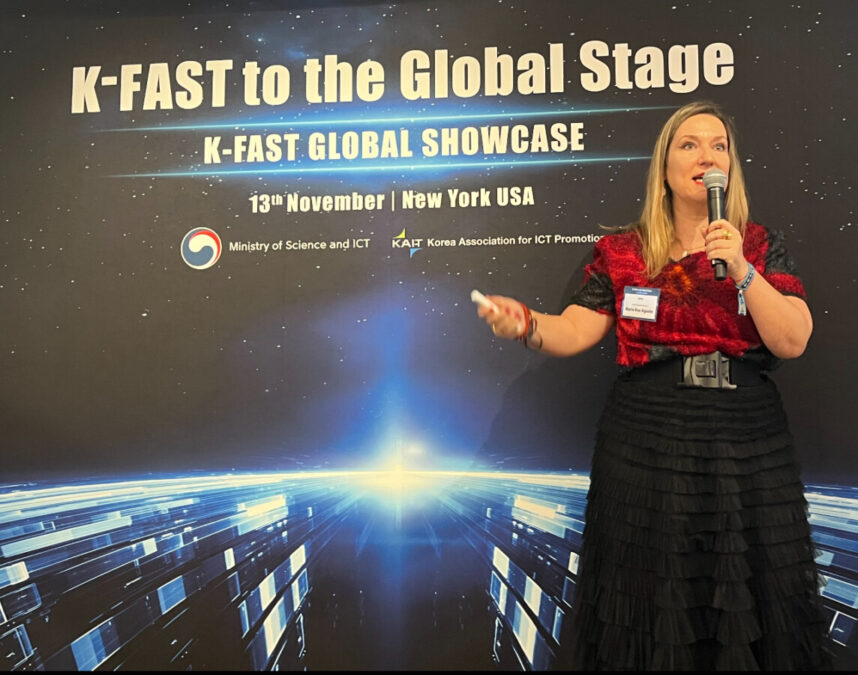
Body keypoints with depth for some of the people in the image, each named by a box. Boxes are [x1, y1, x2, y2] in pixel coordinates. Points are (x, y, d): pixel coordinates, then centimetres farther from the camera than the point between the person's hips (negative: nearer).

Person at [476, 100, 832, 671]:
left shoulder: (762, 246, 7)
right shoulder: (621, 253, 5)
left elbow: (792, 341, -3)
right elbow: (575, 331, -5)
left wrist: (741, 270, -14)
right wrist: (525, 323, -24)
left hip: (747, 450, 1)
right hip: (646, 446, -1)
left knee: (748, 598, 9)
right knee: (651, 599, 8)